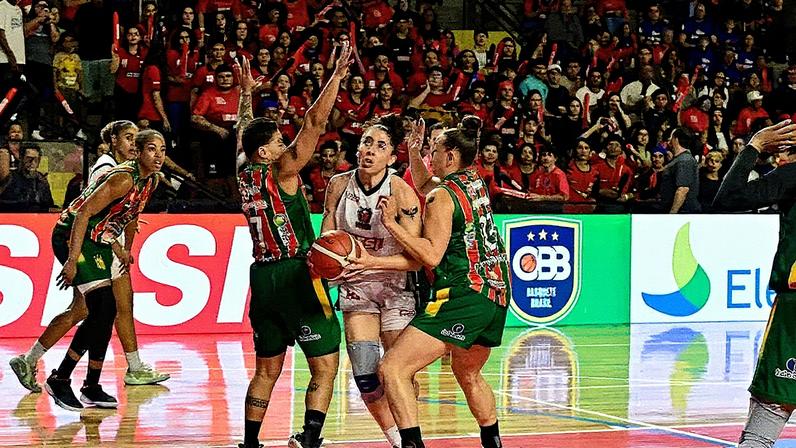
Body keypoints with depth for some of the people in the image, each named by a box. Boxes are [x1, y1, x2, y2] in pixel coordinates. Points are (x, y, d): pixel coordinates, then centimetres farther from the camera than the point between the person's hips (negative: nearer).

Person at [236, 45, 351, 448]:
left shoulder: (244, 174, 9)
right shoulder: (280, 170, -8)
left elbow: (244, 134, 29)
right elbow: (315, 122, -14)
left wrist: (246, 94, 40)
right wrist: (337, 76, -11)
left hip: (263, 275, 7)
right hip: (296, 272, -7)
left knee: (267, 369, 15)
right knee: (325, 366, -5)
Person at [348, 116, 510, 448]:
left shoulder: (443, 196, -9)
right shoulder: (474, 183, 15)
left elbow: (430, 255, -17)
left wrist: (391, 223, -13)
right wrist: (413, 151, 39)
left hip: (463, 294, -9)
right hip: (496, 295, 9)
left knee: (393, 368, -13)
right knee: (468, 374, 32)